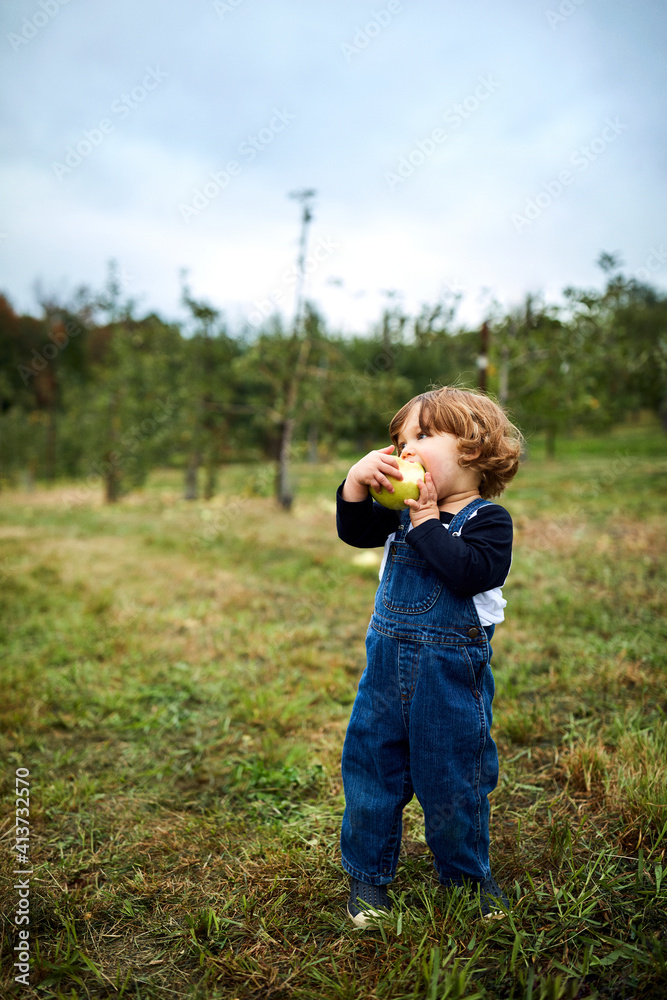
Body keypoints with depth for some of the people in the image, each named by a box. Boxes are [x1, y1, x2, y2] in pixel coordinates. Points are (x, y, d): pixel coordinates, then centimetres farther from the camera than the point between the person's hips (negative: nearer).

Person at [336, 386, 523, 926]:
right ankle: (368, 873, 32)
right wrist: (358, 480, -7)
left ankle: (468, 873, 37)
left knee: (452, 781, 11)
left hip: (451, 678, -5)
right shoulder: (403, 513, 7)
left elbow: (467, 571, -27)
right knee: (370, 769, 12)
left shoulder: (488, 521, -12)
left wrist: (426, 520, -22)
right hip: (388, 666, 5)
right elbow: (354, 531, 6)